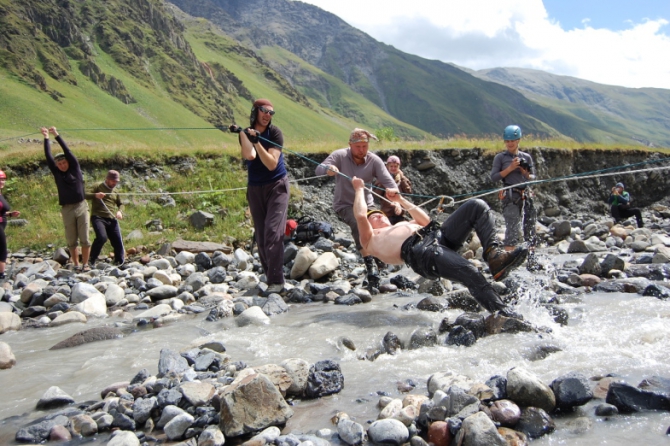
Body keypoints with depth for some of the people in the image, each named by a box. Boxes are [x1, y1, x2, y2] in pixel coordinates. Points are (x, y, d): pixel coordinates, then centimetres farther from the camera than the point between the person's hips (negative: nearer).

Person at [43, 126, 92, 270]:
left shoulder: (75, 169, 5)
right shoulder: (57, 173, 8)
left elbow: (68, 152, -3)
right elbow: (48, 157, 5)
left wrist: (57, 136, -6)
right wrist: (46, 138, 6)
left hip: (82, 207, -2)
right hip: (67, 209, 2)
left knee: (84, 239, -2)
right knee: (71, 240, 5)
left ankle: (85, 264, 5)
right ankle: (76, 264, 13)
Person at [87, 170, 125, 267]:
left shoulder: (115, 192, 23)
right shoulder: (98, 187, 7)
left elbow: (120, 204, 34)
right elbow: (85, 196, -4)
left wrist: (119, 212, 11)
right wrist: (95, 195, -24)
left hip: (112, 220, 5)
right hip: (98, 218, -5)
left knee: (118, 243, 0)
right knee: (102, 237, -29)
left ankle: (120, 262, 20)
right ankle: (90, 262, -17)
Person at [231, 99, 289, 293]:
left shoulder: (274, 132, -6)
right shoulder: (246, 133, 2)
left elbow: (272, 164, -17)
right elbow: (249, 155, -18)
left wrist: (257, 142, -24)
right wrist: (242, 132, -17)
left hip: (277, 186, -4)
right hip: (255, 188, 4)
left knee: (273, 232, -16)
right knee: (260, 236, 3)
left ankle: (276, 280, -16)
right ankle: (271, 276, 13)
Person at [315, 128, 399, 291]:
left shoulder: (374, 160, -10)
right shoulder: (340, 156, -14)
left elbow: (387, 180, -22)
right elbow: (319, 169, -26)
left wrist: (392, 189, -47)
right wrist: (328, 169, -52)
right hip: (344, 204, -3)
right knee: (358, 224, -31)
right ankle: (370, 264, -29)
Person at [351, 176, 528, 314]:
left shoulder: (401, 225, 44)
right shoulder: (371, 239, 23)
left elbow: (425, 220, 39)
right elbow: (360, 215, 6)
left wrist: (401, 200, 44)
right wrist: (359, 189, 21)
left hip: (438, 234, 9)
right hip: (418, 250, -8)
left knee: (477, 206, -10)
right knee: (470, 272, -35)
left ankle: (494, 255, -26)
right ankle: (503, 313, -33)